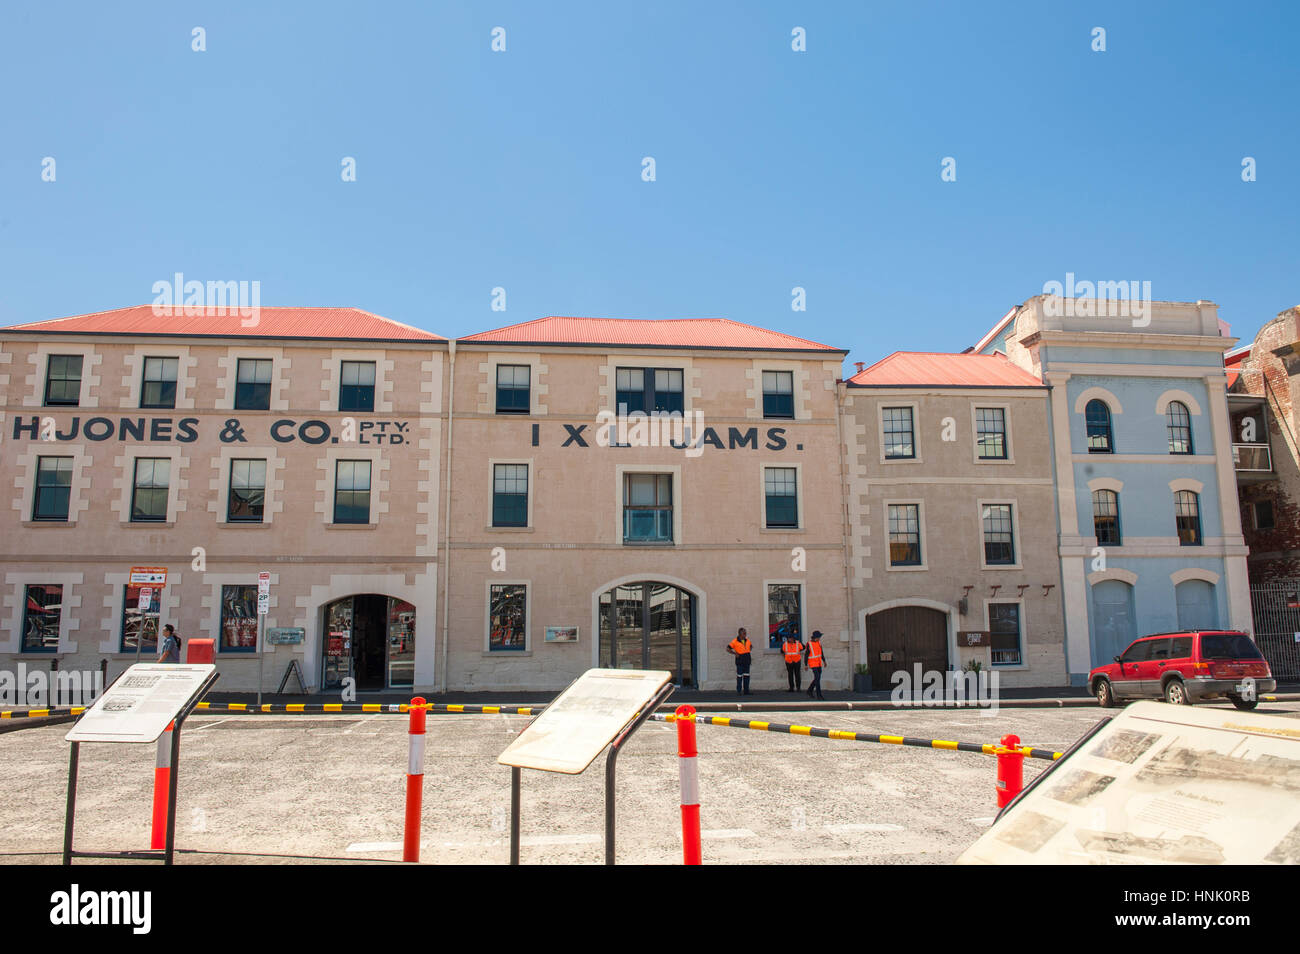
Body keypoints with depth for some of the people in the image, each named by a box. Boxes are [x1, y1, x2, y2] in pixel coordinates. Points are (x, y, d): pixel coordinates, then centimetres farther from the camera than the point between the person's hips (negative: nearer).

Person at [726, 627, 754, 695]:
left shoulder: (747, 640, 7)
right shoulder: (735, 641, -10)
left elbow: (751, 646, 28)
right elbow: (728, 649, -7)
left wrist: (750, 651, 11)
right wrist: (735, 654, -12)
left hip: (747, 661, 6)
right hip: (740, 661, -6)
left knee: (746, 676, 7)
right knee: (739, 676, -2)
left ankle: (746, 691, 12)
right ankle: (739, 691, 4)